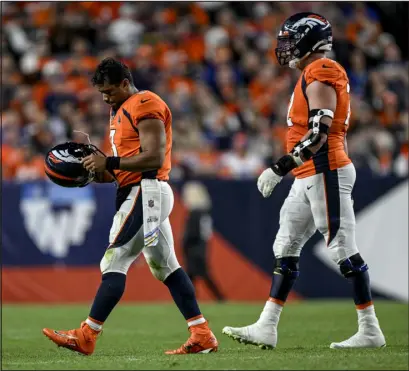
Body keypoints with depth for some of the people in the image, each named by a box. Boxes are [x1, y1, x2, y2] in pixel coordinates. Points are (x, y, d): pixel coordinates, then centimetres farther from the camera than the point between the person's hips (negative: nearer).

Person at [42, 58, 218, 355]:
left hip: (147, 193, -11)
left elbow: (154, 158, -20)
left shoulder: (146, 106, -12)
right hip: (140, 193, 11)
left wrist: (109, 162, -18)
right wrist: (100, 171, 3)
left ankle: (86, 336, -9)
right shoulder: (122, 110, 20)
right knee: (166, 267, 10)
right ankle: (202, 336, 10)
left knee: (115, 264, -10)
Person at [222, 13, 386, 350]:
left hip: (325, 172, -11)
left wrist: (281, 168, -24)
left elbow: (318, 135, -22)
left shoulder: (320, 75, -13)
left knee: (343, 249, -7)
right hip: (310, 177, 11)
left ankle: (370, 330, -2)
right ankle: (267, 328, 9)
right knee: (286, 249, 9)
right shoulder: (316, 76, 17)